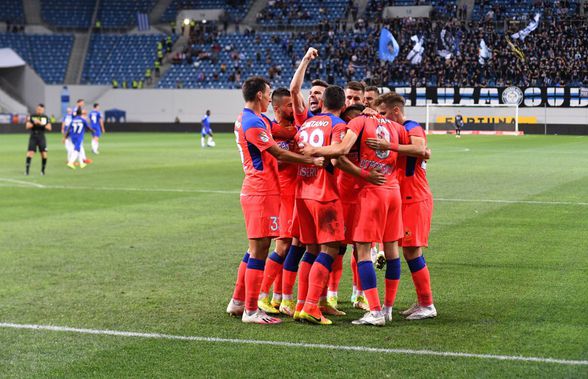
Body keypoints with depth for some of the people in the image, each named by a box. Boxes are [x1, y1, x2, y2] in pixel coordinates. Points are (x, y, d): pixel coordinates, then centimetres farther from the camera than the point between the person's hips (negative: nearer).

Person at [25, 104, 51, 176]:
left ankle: (43, 170, 10)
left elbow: (49, 128, -4)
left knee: (44, 154, -5)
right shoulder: (31, 116, 3)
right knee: (30, 153, -11)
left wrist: (41, 123, -16)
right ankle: (27, 170, -6)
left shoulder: (46, 117, 5)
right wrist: (34, 123, -21)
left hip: (41, 137, 1)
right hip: (33, 137, -1)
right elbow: (27, 126, -4)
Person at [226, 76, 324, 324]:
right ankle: (251, 311, -2)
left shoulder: (252, 119, 16)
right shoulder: (252, 123, -16)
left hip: (256, 190, 11)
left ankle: (237, 302, 23)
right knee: (259, 250, -6)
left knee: (256, 248, 17)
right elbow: (278, 153, -17)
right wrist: (312, 160, -14)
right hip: (262, 193, -11)